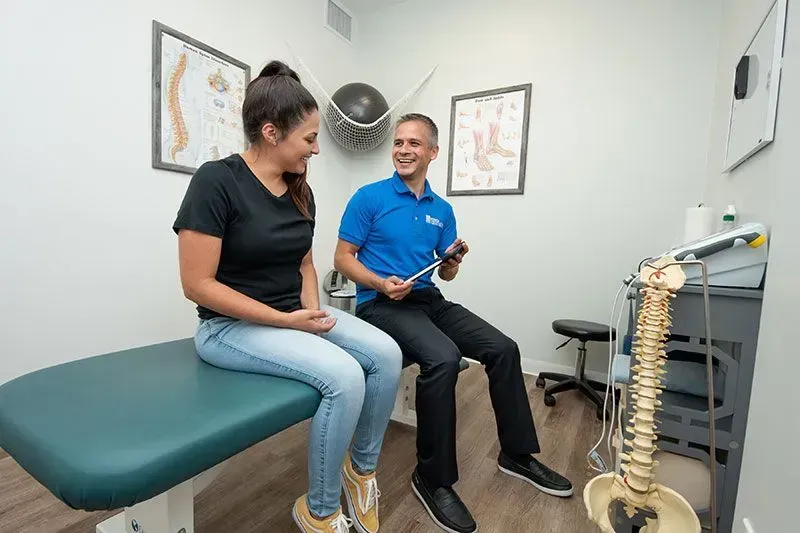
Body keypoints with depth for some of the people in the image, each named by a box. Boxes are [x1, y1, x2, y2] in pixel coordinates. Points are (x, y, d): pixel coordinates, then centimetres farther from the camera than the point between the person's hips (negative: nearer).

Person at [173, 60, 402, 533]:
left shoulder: (300, 191, 6)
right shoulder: (217, 181, -15)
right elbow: (198, 285, -17)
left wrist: (312, 309, -6)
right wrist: (285, 320, -19)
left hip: (295, 314, 7)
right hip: (232, 326, -6)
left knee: (386, 353, -13)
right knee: (344, 377, -27)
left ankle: (362, 467, 13)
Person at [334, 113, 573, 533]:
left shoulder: (442, 209, 12)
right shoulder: (369, 197, -3)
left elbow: (446, 274, 14)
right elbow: (342, 258, -5)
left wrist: (453, 261, -9)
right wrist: (382, 284, -21)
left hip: (430, 300, 6)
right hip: (380, 304, -5)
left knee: (503, 348, -7)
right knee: (443, 357, -32)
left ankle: (517, 454, 14)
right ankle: (433, 478, -10)